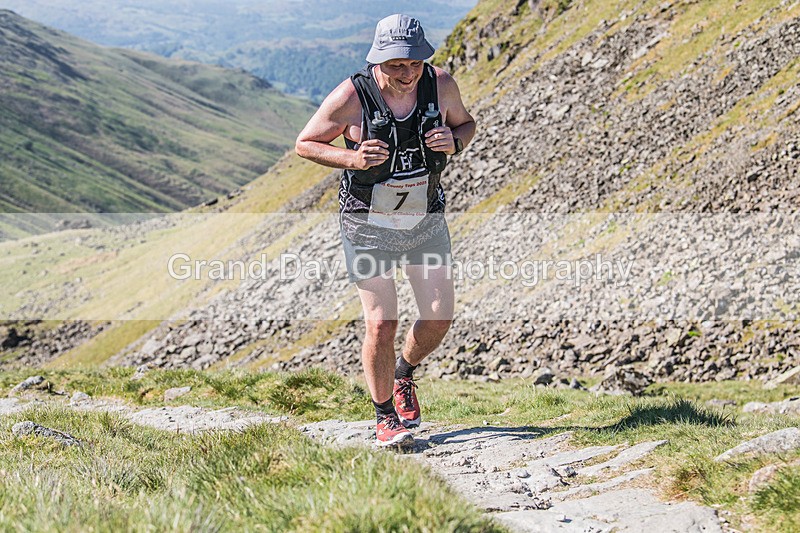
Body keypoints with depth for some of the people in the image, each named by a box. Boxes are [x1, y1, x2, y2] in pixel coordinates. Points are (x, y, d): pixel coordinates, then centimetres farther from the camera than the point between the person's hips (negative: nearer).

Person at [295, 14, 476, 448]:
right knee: (381, 324, -7)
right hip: (368, 224, -3)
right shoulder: (351, 97, -21)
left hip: (426, 220, 3)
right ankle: (385, 418, 13)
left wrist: (454, 142, -15)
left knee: (438, 318, 2)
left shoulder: (441, 85, -11)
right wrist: (351, 158, -26)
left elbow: (465, 123, 9)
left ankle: (404, 375, 34)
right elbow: (304, 143, -9)